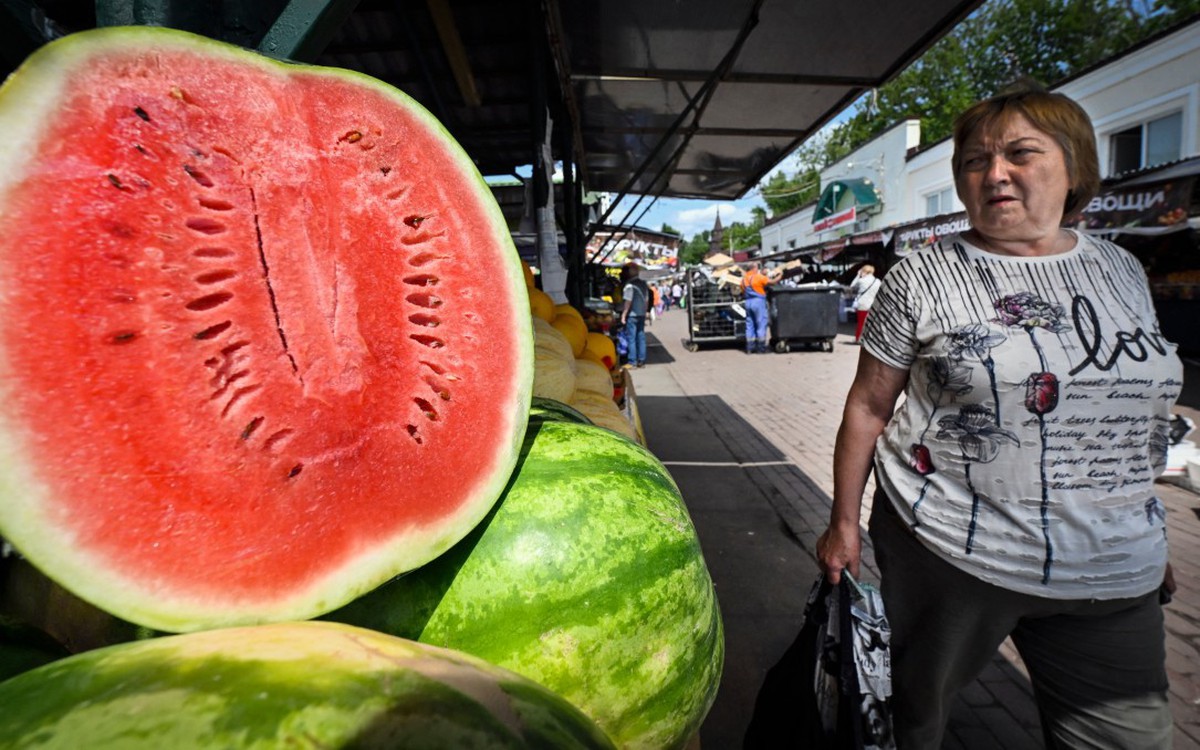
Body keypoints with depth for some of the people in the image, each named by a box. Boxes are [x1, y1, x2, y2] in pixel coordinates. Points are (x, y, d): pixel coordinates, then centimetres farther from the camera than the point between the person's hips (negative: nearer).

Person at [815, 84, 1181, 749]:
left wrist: (1155, 541, 16)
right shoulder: (922, 277, -7)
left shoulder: (1121, 270, 7)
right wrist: (844, 522, -5)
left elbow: (1143, 407, 14)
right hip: (949, 550, -4)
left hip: (1117, 573, 5)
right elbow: (869, 406, -6)